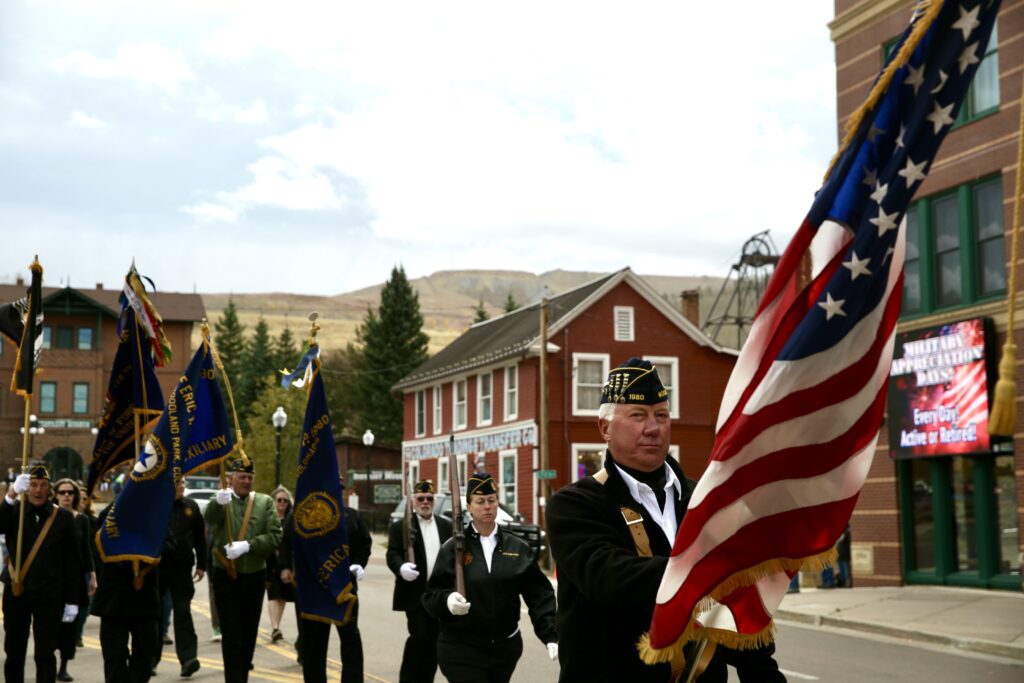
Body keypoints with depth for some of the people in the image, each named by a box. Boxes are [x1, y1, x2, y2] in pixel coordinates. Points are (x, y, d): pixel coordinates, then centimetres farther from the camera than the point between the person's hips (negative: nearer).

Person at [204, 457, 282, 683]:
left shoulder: (265, 502, 3)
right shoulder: (222, 501, -1)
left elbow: (275, 537, -6)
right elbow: (210, 518, -24)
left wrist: (247, 546, -19)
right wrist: (219, 502, -45)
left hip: (255, 577, 2)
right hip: (226, 577, -2)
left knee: (249, 635, 12)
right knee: (232, 637, -5)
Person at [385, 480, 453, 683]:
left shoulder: (446, 526, 13)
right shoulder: (401, 527, 0)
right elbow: (392, 554, -8)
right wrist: (401, 568, -29)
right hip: (415, 595, -4)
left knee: (433, 641, 6)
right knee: (419, 636, -10)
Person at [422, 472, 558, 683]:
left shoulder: (518, 548, 5)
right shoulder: (453, 547, -1)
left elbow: (539, 596, 0)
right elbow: (431, 595, -2)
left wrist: (551, 637, -12)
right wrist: (447, 600, -24)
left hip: (505, 648, 3)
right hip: (461, 650, -3)